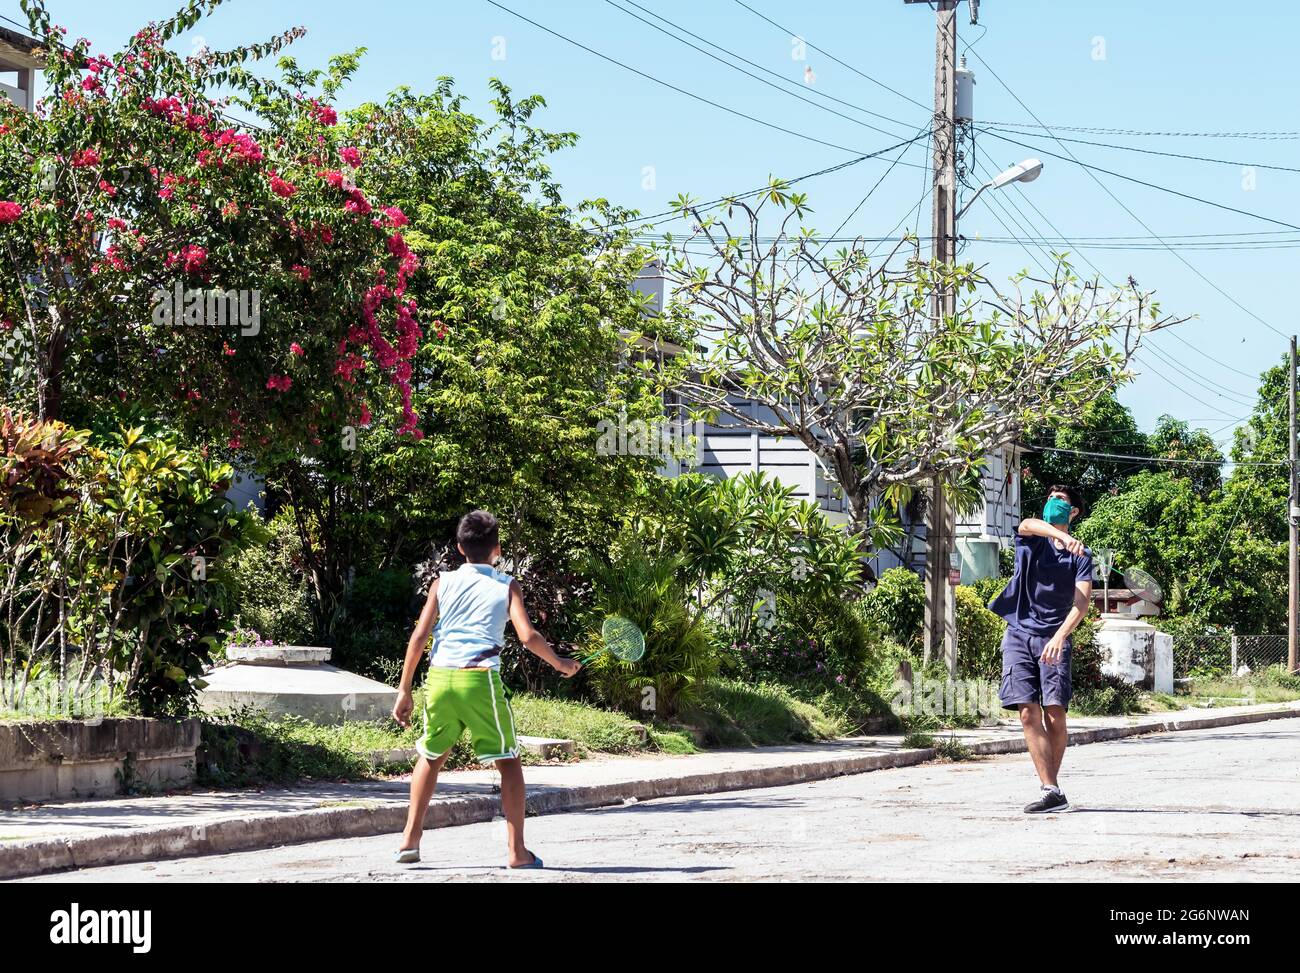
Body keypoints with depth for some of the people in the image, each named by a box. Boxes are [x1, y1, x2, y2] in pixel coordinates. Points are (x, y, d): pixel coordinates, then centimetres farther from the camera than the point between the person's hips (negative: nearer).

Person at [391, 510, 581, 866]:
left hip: (439, 677, 3)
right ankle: (517, 851, 4)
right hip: (480, 678, -3)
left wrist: (404, 690, 9)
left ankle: (410, 839, 18)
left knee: (431, 756, 23)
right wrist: (559, 663, 11)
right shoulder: (506, 586, 6)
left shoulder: (443, 582, 11)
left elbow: (419, 636, 5)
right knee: (508, 761, 9)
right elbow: (527, 636, -6)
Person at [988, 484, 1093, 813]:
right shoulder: (1031, 539, 11)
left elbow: (1082, 602, -6)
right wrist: (1064, 537, -35)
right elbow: (1028, 524, -15)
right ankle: (1051, 791, -15)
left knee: (1054, 714, -12)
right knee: (1028, 713, -11)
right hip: (1019, 634, 1)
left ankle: (1052, 783, 4)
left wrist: (1060, 636, -24)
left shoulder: (1081, 556, 7)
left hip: (1054, 638, -1)